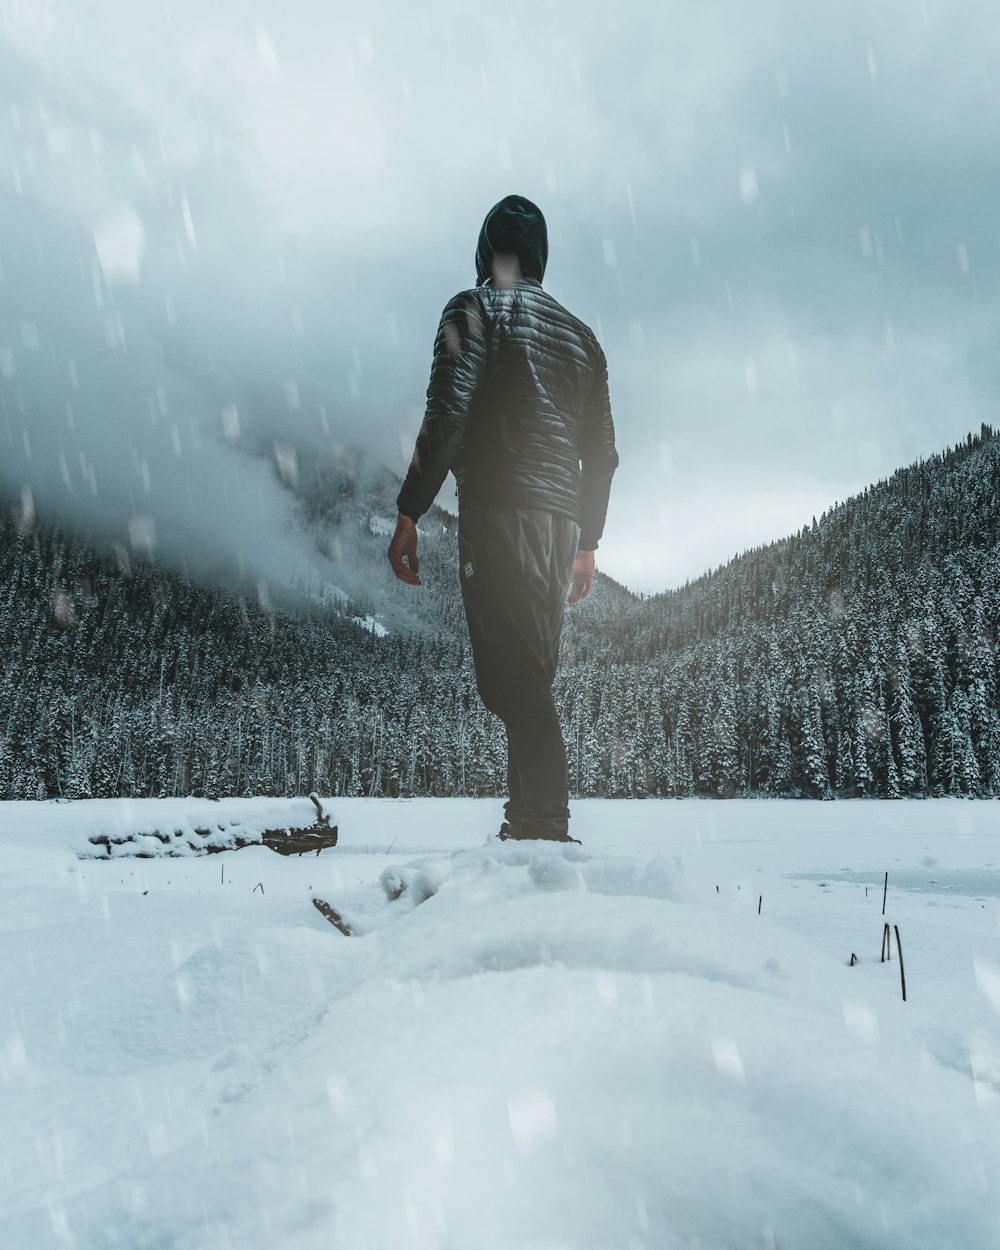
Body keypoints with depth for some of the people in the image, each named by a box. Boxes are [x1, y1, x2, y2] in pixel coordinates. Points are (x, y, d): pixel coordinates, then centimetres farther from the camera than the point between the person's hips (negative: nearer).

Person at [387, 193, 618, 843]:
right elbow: (602, 453, 20)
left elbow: (448, 416, -11)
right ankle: (532, 825, 12)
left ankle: (543, 828, -16)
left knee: (513, 678, -11)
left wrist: (408, 513, -8)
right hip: (561, 521, 7)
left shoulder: (475, 309, 4)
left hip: (498, 511, -7)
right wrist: (587, 543, 25)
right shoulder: (579, 332, 23)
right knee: (532, 680, 10)